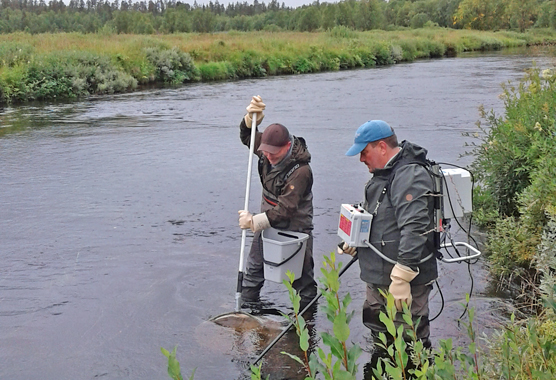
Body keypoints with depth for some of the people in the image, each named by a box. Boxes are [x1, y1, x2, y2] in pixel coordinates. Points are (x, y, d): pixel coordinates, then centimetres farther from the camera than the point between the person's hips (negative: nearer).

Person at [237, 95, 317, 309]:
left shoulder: (300, 171, -30)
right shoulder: (268, 149, -8)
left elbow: (285, 210, -33)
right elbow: (247, 137, 10)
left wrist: (254, 221, -37)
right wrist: (251, 119, -12)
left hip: (294, 228, -7)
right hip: (269, 222, 7)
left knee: (302, 276, 3)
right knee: (253, 268, 15)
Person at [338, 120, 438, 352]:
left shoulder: (409, 176, -21)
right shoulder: (384, 173, 14)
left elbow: (414, 230, -30)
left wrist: (401, 277, -31)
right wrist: (353, 242, 10)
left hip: (404, 280, -11)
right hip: (379, 277, 11)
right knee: (377, 330, 24)